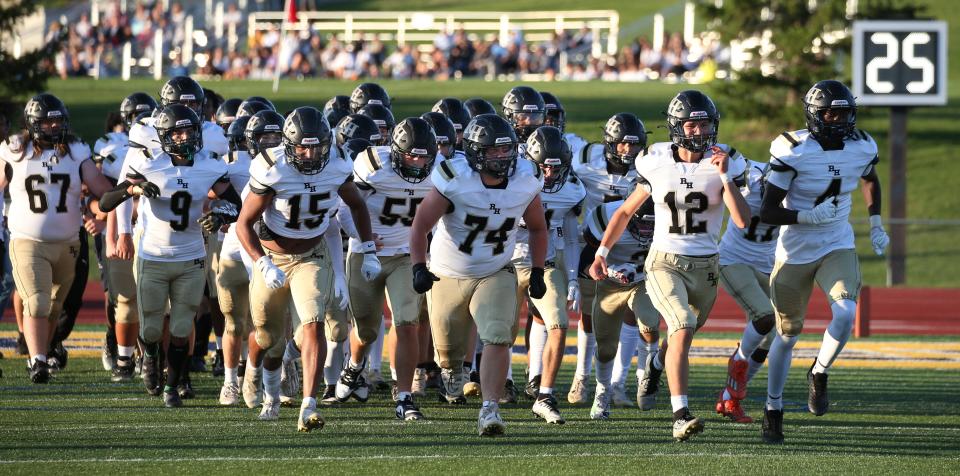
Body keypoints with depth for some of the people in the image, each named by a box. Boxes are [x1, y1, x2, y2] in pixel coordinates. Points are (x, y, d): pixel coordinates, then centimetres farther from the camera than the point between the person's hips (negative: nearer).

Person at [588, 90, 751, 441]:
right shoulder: (657, 164, -5)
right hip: (664, 263, -2)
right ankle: (681, 416, -28)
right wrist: (602, 252, 6)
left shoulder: (724, 163, -7)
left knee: (683, 333, 21)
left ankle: (658, 363, 59)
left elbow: (743, 221, -16)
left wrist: (725, 177, -23)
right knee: (683, 328, -24)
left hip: (704, 267, 2)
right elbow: (626, 211, 9)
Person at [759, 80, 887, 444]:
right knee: (787, 334, 8)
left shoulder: (861, 147, -5)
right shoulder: (794, 151, -19)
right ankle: (773, 410, 26)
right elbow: (767, 212, -18)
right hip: (795, 252, -3)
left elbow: (870, 180, 21)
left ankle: (819, 374, 5)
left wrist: (876, 225, 13)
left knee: (845, 315, -24)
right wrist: (809, 217, -30)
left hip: (838, 248, 3)